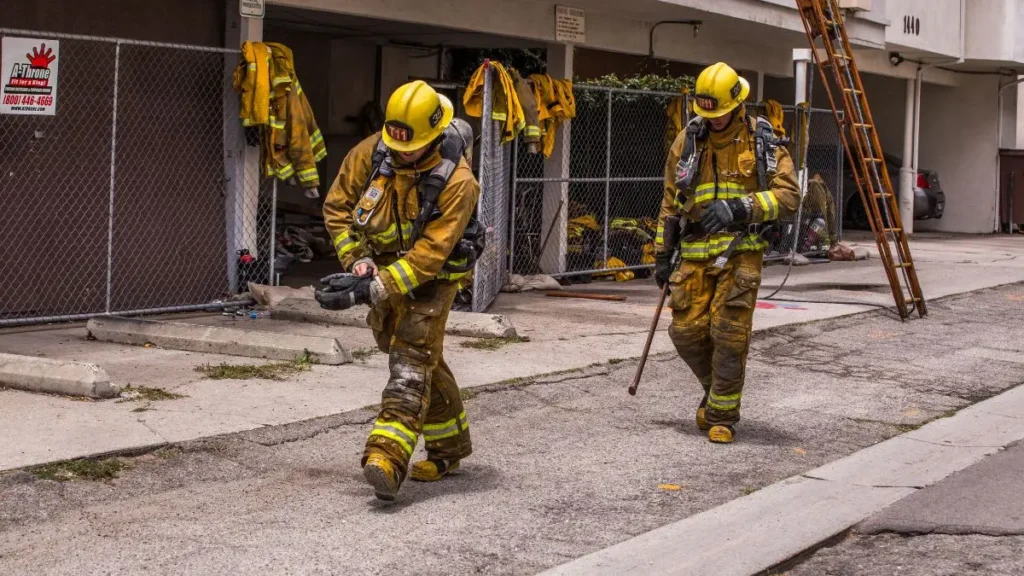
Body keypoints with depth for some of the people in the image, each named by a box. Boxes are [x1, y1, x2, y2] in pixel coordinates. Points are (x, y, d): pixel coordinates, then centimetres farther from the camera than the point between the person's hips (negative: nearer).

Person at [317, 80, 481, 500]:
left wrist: (373, 290, -34)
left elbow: (429, 255, -30)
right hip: (383, 267, 6)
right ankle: (450, 446, 29)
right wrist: (358, 263, -14)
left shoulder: (457, 182, -29)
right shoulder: (372, 152, -16)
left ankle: (389, 457, -31)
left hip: (431, 276, -6)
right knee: (423, 360, 14)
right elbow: (337, 205, -4)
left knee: (411, 359, -19)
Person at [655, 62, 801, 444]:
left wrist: (739, 207, -21)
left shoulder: (762, 141, -2)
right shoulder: (688, 141, 6)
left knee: (729, 334, -6)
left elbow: (789, 194, -9)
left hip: (740, 251, -3)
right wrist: (662, 255, 12)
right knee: (686, 331, 0)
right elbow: (670, 201, 13)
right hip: (695, 251, 3)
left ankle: (722, 414, 8)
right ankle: (716, 386, 27)